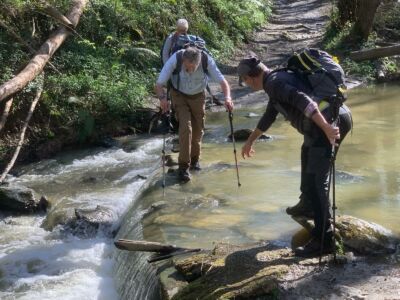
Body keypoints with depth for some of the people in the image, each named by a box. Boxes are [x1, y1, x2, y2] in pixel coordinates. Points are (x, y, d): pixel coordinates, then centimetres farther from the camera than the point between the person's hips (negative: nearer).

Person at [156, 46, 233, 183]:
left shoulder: (207, 61, -30)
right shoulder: (175, 60, -34)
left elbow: (222, 81, -25)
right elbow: (159, 84, -30)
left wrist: (227, 97, -43)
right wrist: (162, 98, -49)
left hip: (198, 96, 2)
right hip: (179, 96, -2)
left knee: (198, 129, 9)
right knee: (185, 127, -18)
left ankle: (194, 160, 33)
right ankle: (183, 166, -11)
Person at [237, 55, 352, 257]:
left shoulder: (274, 82, -7)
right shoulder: (278, 80, 25)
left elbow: (303, 101, -24)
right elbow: (268, 117, 39)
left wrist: (326, 127, -31)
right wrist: (250, 141, 49)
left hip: (330, 123, -10)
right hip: (339, 118, 10)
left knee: (315, 181, -10)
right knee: (308, 153, 32)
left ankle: (323, 239, -11)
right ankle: (307, 204, 48)